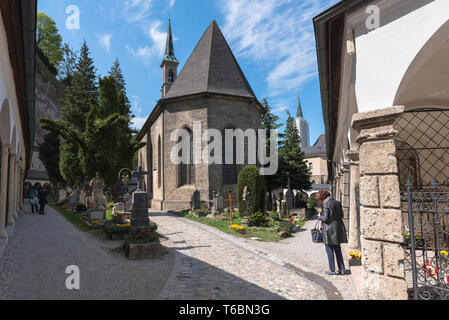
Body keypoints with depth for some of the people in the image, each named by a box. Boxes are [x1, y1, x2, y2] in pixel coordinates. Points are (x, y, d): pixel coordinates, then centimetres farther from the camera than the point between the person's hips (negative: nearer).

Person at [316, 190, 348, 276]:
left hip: (329, 229, -7)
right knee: (337, 249, 16)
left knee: (329, 249, 5)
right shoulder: (337, 203, 8)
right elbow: (341, 215, 14)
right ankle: (342, 269, 20)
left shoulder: (326, 204, -14)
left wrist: (319, 217, 2)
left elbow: (325, 218, -17)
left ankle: (332, 270, 11)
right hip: (338, 227, 7)